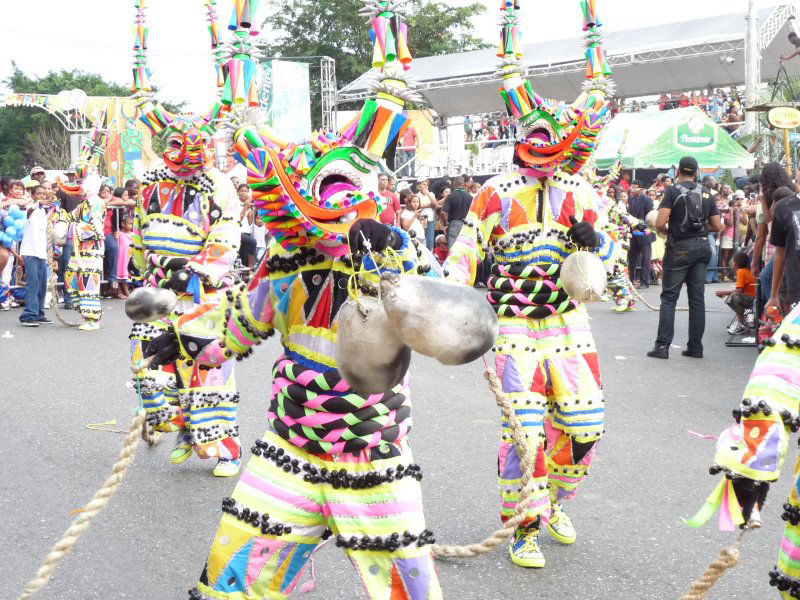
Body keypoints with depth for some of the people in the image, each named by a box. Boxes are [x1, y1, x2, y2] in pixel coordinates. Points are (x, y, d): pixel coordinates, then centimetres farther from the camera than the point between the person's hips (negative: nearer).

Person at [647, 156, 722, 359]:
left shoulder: (673, 192, -7)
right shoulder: (706, 194, 8)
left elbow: (659, 223, -16)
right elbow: (717, 226, 8)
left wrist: (668, 230, 4)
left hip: (680, 247, -4)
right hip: (702, 247, 5)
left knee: (669, 296, 0)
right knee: (697, 297, 8)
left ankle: (663, 345, -6)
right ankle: (695, 347, 11)